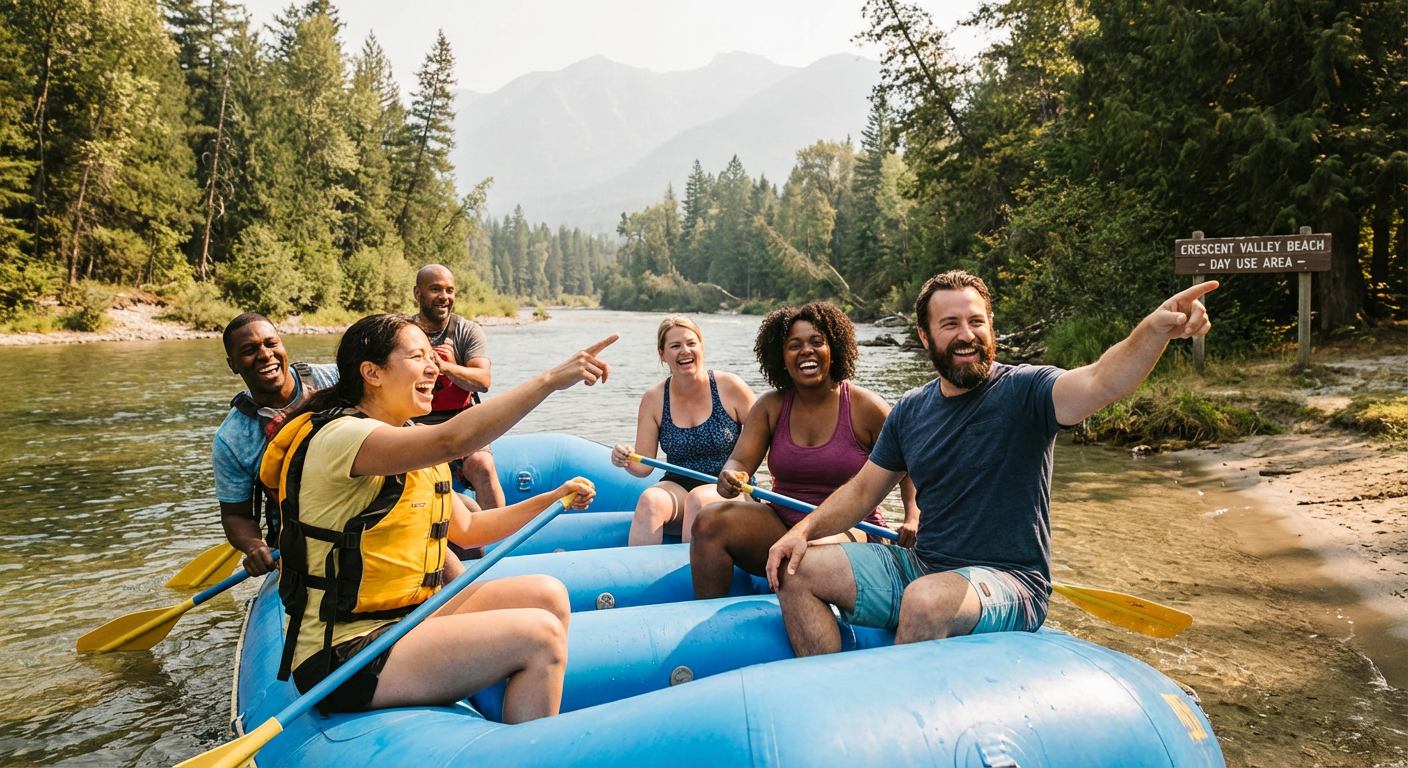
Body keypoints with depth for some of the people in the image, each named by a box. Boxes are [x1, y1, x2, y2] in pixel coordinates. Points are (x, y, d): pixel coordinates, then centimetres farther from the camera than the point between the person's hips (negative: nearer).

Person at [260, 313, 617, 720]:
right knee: (540, 636, -19)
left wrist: (552, 500, 5)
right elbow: (451, 441, -35)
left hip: (403, 621, 10)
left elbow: (466, 528, 16)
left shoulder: (409, 448, 14)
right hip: (343, 659, -10)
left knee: (546, 595, 0)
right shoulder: (341, 435, -17)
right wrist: (551, 378, -35)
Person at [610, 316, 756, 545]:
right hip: (677, 488, 2)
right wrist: (627, 461, -22)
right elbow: (644, 465, 2)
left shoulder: (730, 387, -6)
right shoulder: (654, 399, 1)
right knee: (649, 500, -30)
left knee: (698, 499, -34)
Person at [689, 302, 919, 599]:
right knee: (709, 521, -20)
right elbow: (739, 461, -3)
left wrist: (912, 518, -15)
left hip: (850, 532, -3)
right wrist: (730, 477, -28)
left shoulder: (865, 408, -4)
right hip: (781, 527, 4)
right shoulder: (770, 407, 5)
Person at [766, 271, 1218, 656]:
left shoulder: (1023, 391, -9)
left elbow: (1100, 382, -29)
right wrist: (805, 529, -3)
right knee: (796, 570, -4)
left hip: (1007, 582, -6)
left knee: (925, 598, -37)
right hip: (920, 567, 6)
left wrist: (1156, 329, -49)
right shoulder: (910, 411, 8)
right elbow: (862, 490, 14)